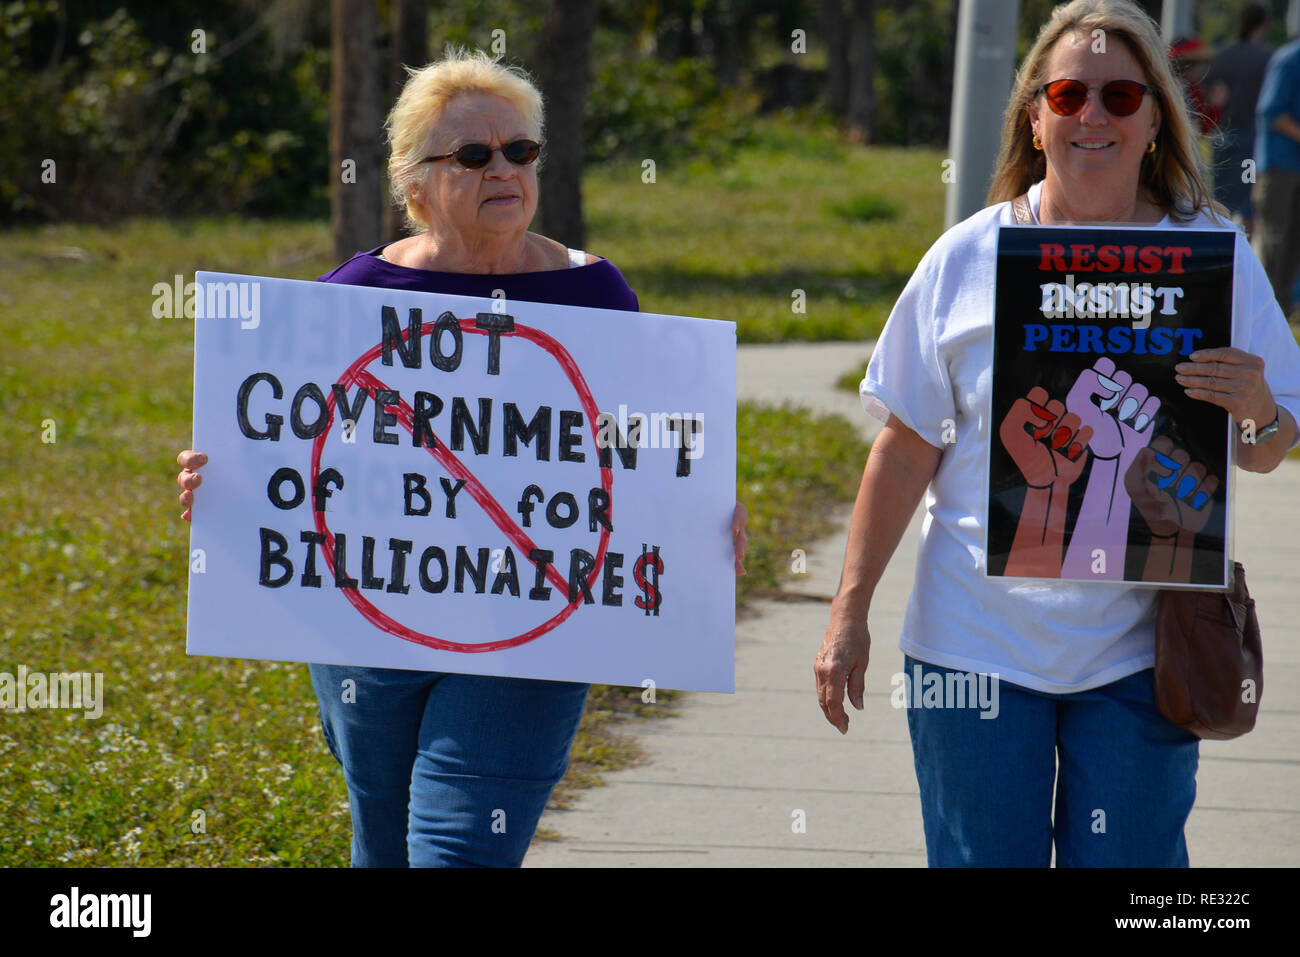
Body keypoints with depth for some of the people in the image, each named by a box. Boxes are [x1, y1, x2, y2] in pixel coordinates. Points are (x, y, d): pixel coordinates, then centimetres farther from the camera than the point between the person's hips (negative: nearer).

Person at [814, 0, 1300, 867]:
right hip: (974, 644, 0)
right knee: (981, 858, 2)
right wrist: (850, 615, 2)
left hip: (1138, 653, 0)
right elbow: (907, 447, 5)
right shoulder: (966, 261, 1)